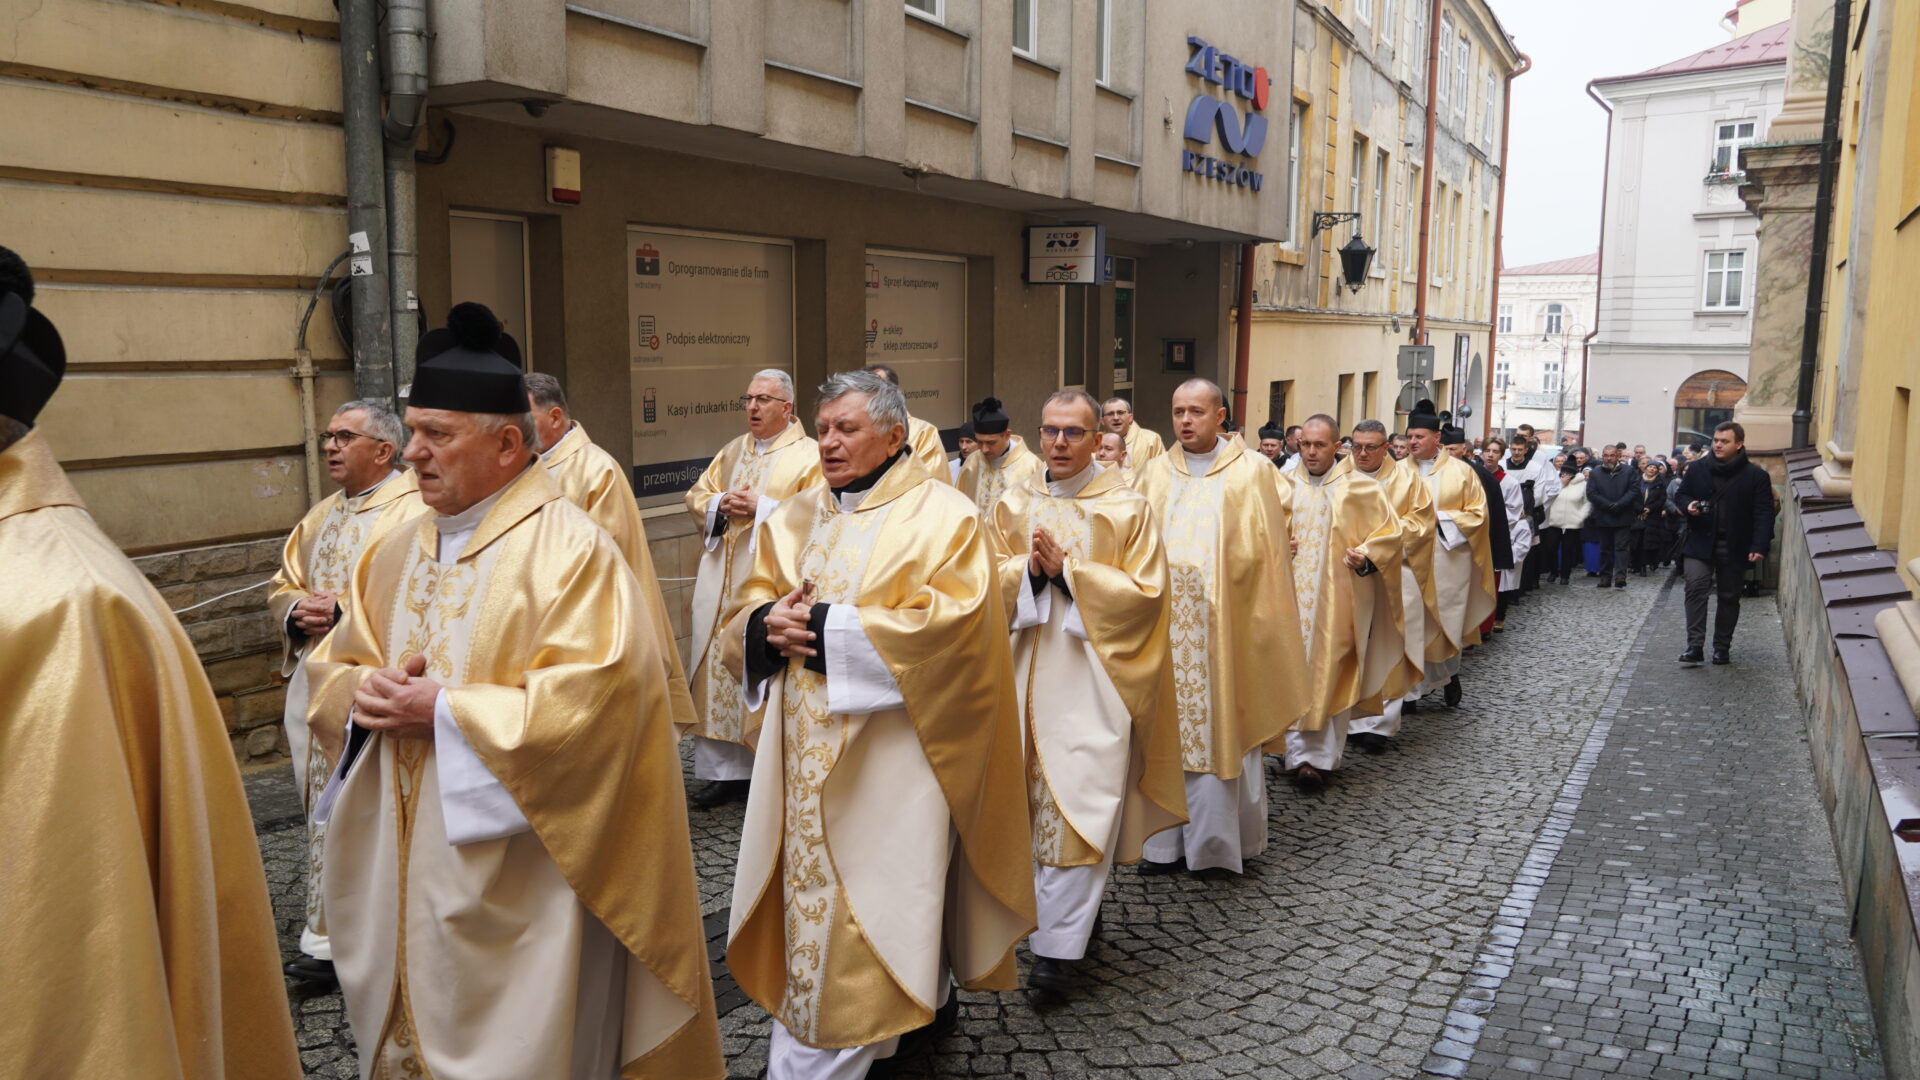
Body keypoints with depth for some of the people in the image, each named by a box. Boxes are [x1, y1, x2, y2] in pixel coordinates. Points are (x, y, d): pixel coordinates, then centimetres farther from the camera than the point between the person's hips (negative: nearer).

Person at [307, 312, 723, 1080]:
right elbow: (330, 670, 15)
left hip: (515, 884, -7)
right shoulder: (396, 554, 9)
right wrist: (362, 695, -9)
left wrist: (445, 712, -20)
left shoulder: (570, 550, -15)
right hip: (402, 872, 7)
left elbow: (595, 699, -23)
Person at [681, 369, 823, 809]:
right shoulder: (732, 451, 17)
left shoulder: (809, 455, -3)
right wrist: (721, 504, -4)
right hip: (722, 584, 6)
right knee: (721, 670, 7)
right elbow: (696, 497, 18)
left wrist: (761, 508, -17)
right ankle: (726, 768, 16)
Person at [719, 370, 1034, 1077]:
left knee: (873, 902, -4)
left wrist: (828, 628, -17)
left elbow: (952, 626, -16)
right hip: (808, 747, 6)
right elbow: (749, 606, 15)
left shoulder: (943, 516, -5)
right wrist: (769, 622, -11)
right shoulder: (798, 516, 13)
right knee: (810, 889, 7)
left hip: (891, 748, -6)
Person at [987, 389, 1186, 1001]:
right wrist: (1029, 568, -13)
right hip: (1031, 670, 4)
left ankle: (1057, 946, -6)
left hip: (1095, 675, -4)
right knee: (1038, 800, 8)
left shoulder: (1127, 509, -3)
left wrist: (1068, 569, -14)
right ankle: (1075, 913, 26)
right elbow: (990, 581, 8)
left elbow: (1145, 592, -7)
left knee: (1080, 805, -8)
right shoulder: (1015, 507, 9)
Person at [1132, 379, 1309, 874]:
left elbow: (1263, 550, -1)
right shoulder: (1154, 473, 10)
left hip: (1225, 624, -2)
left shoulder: (1251, 471, 1)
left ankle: (1226, 837, 17)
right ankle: (1169, 839, 14)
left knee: (1223, 729, 3)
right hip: (1167, 622, 3)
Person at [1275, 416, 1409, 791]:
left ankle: (1325, 755, 11)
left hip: (1340, 600, -2)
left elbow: (1390, 532, 2)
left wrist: (1366, 557, -15)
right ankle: (1304, 754, 3)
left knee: (1334, 674, 2)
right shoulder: (1284, 488, 7)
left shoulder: (1361, 488, -1)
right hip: (1294, 597, 2)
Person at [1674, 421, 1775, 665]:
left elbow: (1764, 514, -5)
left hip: (1734, 548, -1)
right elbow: (1682, 494, 17)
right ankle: (1694, 646, -13)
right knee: (1695, 588, -13)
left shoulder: (1756, 476, -3)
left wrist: (1759, 546, -15)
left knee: (1729, 597, 9)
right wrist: (1688, 505, -8)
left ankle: (1722, 649, 20)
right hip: (1701, 543, 1)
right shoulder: (1698, 469, 5)